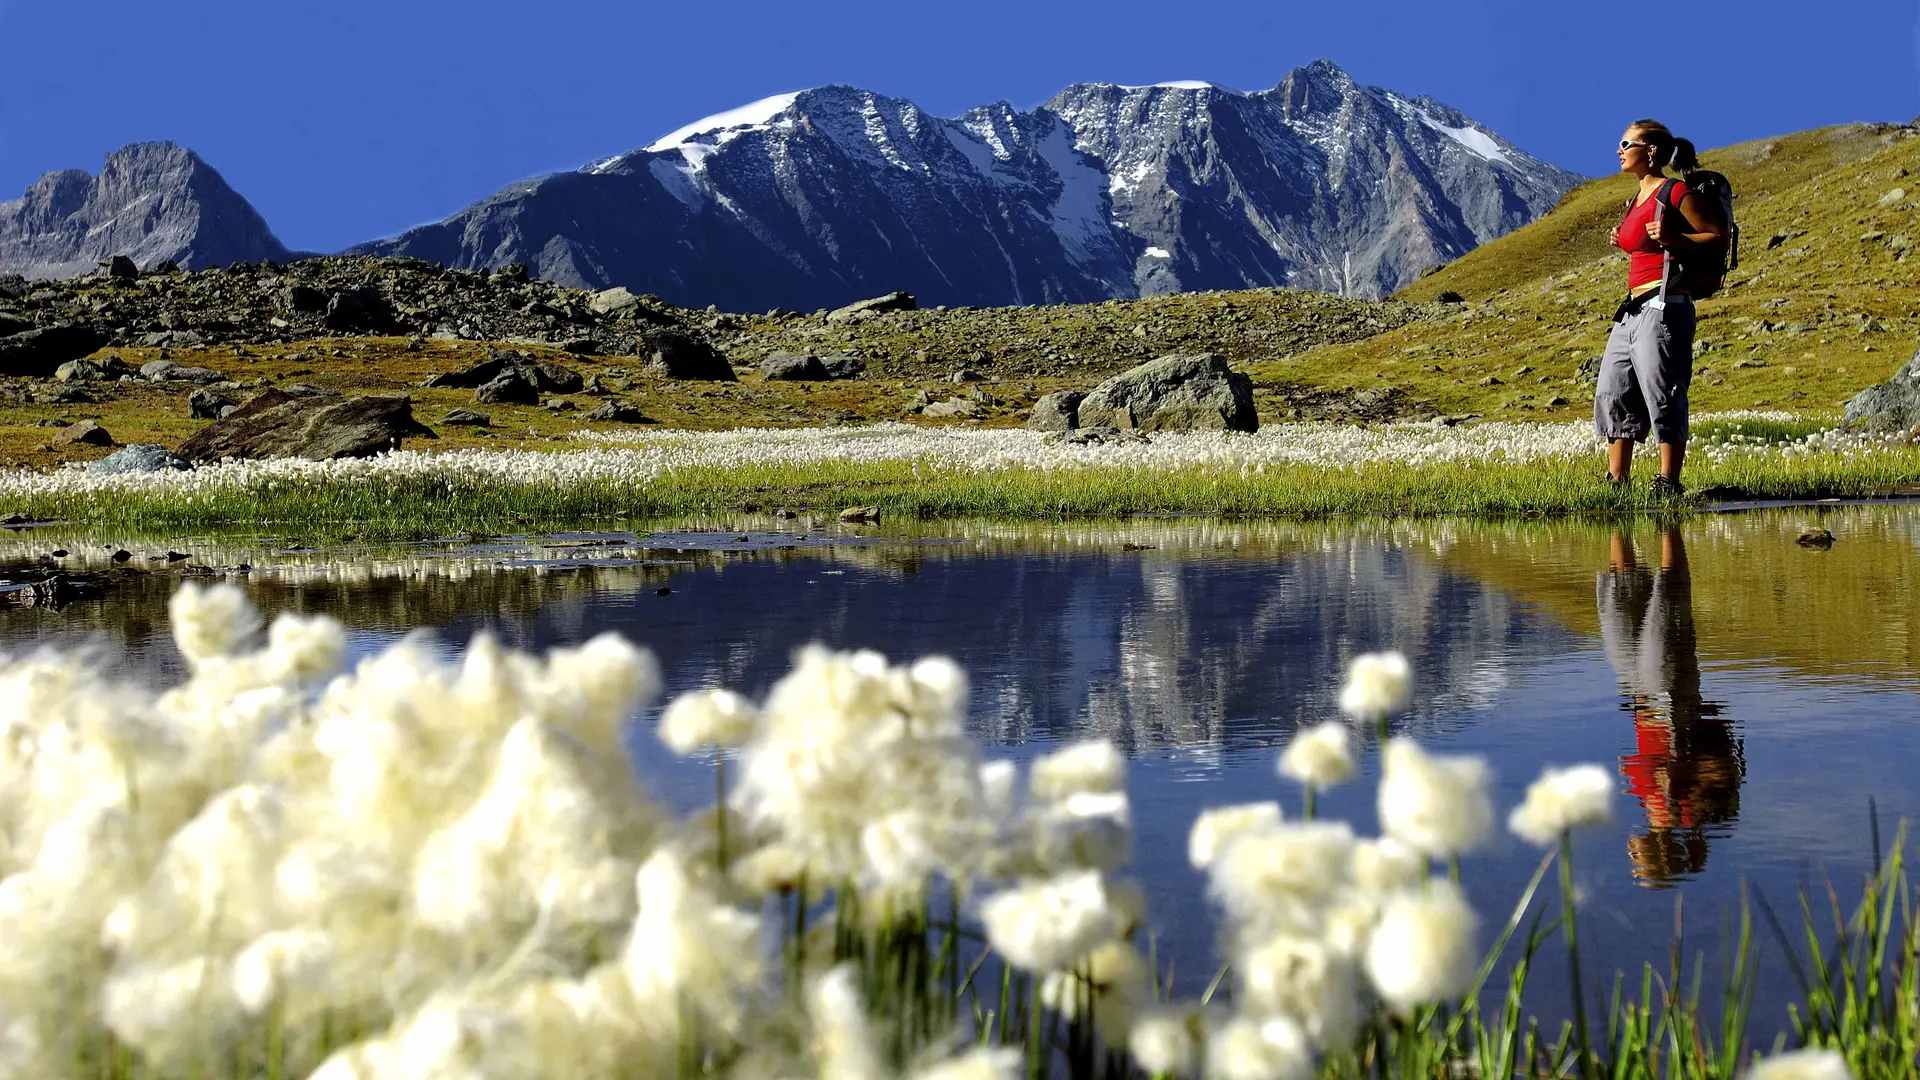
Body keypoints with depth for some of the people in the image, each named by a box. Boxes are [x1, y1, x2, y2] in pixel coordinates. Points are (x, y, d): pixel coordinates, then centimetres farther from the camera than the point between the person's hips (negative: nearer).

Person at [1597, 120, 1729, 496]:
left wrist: (1672, 239, -19)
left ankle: (1668, 483, -4)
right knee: (1612, 396, 9)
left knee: (1661, 396, -8)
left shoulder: (1675, 192, -7)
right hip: (1632, 310, 10)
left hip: (1663, 306, -10)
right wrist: (1624, 241, 13)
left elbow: (1719, 235, -6)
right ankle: (1617, 480, 16)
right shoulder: (1639, 198, 18)